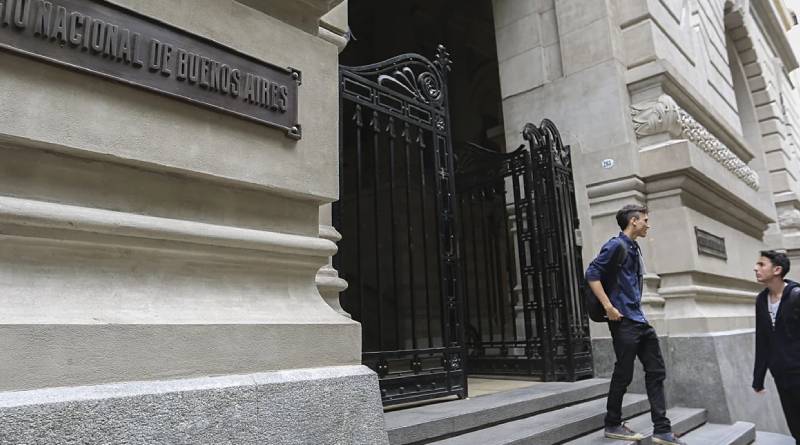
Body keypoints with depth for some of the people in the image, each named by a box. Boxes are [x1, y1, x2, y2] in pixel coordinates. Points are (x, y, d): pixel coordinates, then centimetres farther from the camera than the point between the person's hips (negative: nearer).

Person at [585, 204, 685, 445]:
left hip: (640, 320, 9)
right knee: (624, 374, 0)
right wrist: (609, 307, -22)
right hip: (624, 321, -9)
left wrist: (635, 309, 17)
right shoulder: (617, 245, -10)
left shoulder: (634, 248, 16)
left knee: (656, 372, 9)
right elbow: (592, 274, -19)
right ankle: (613, 425, 15)